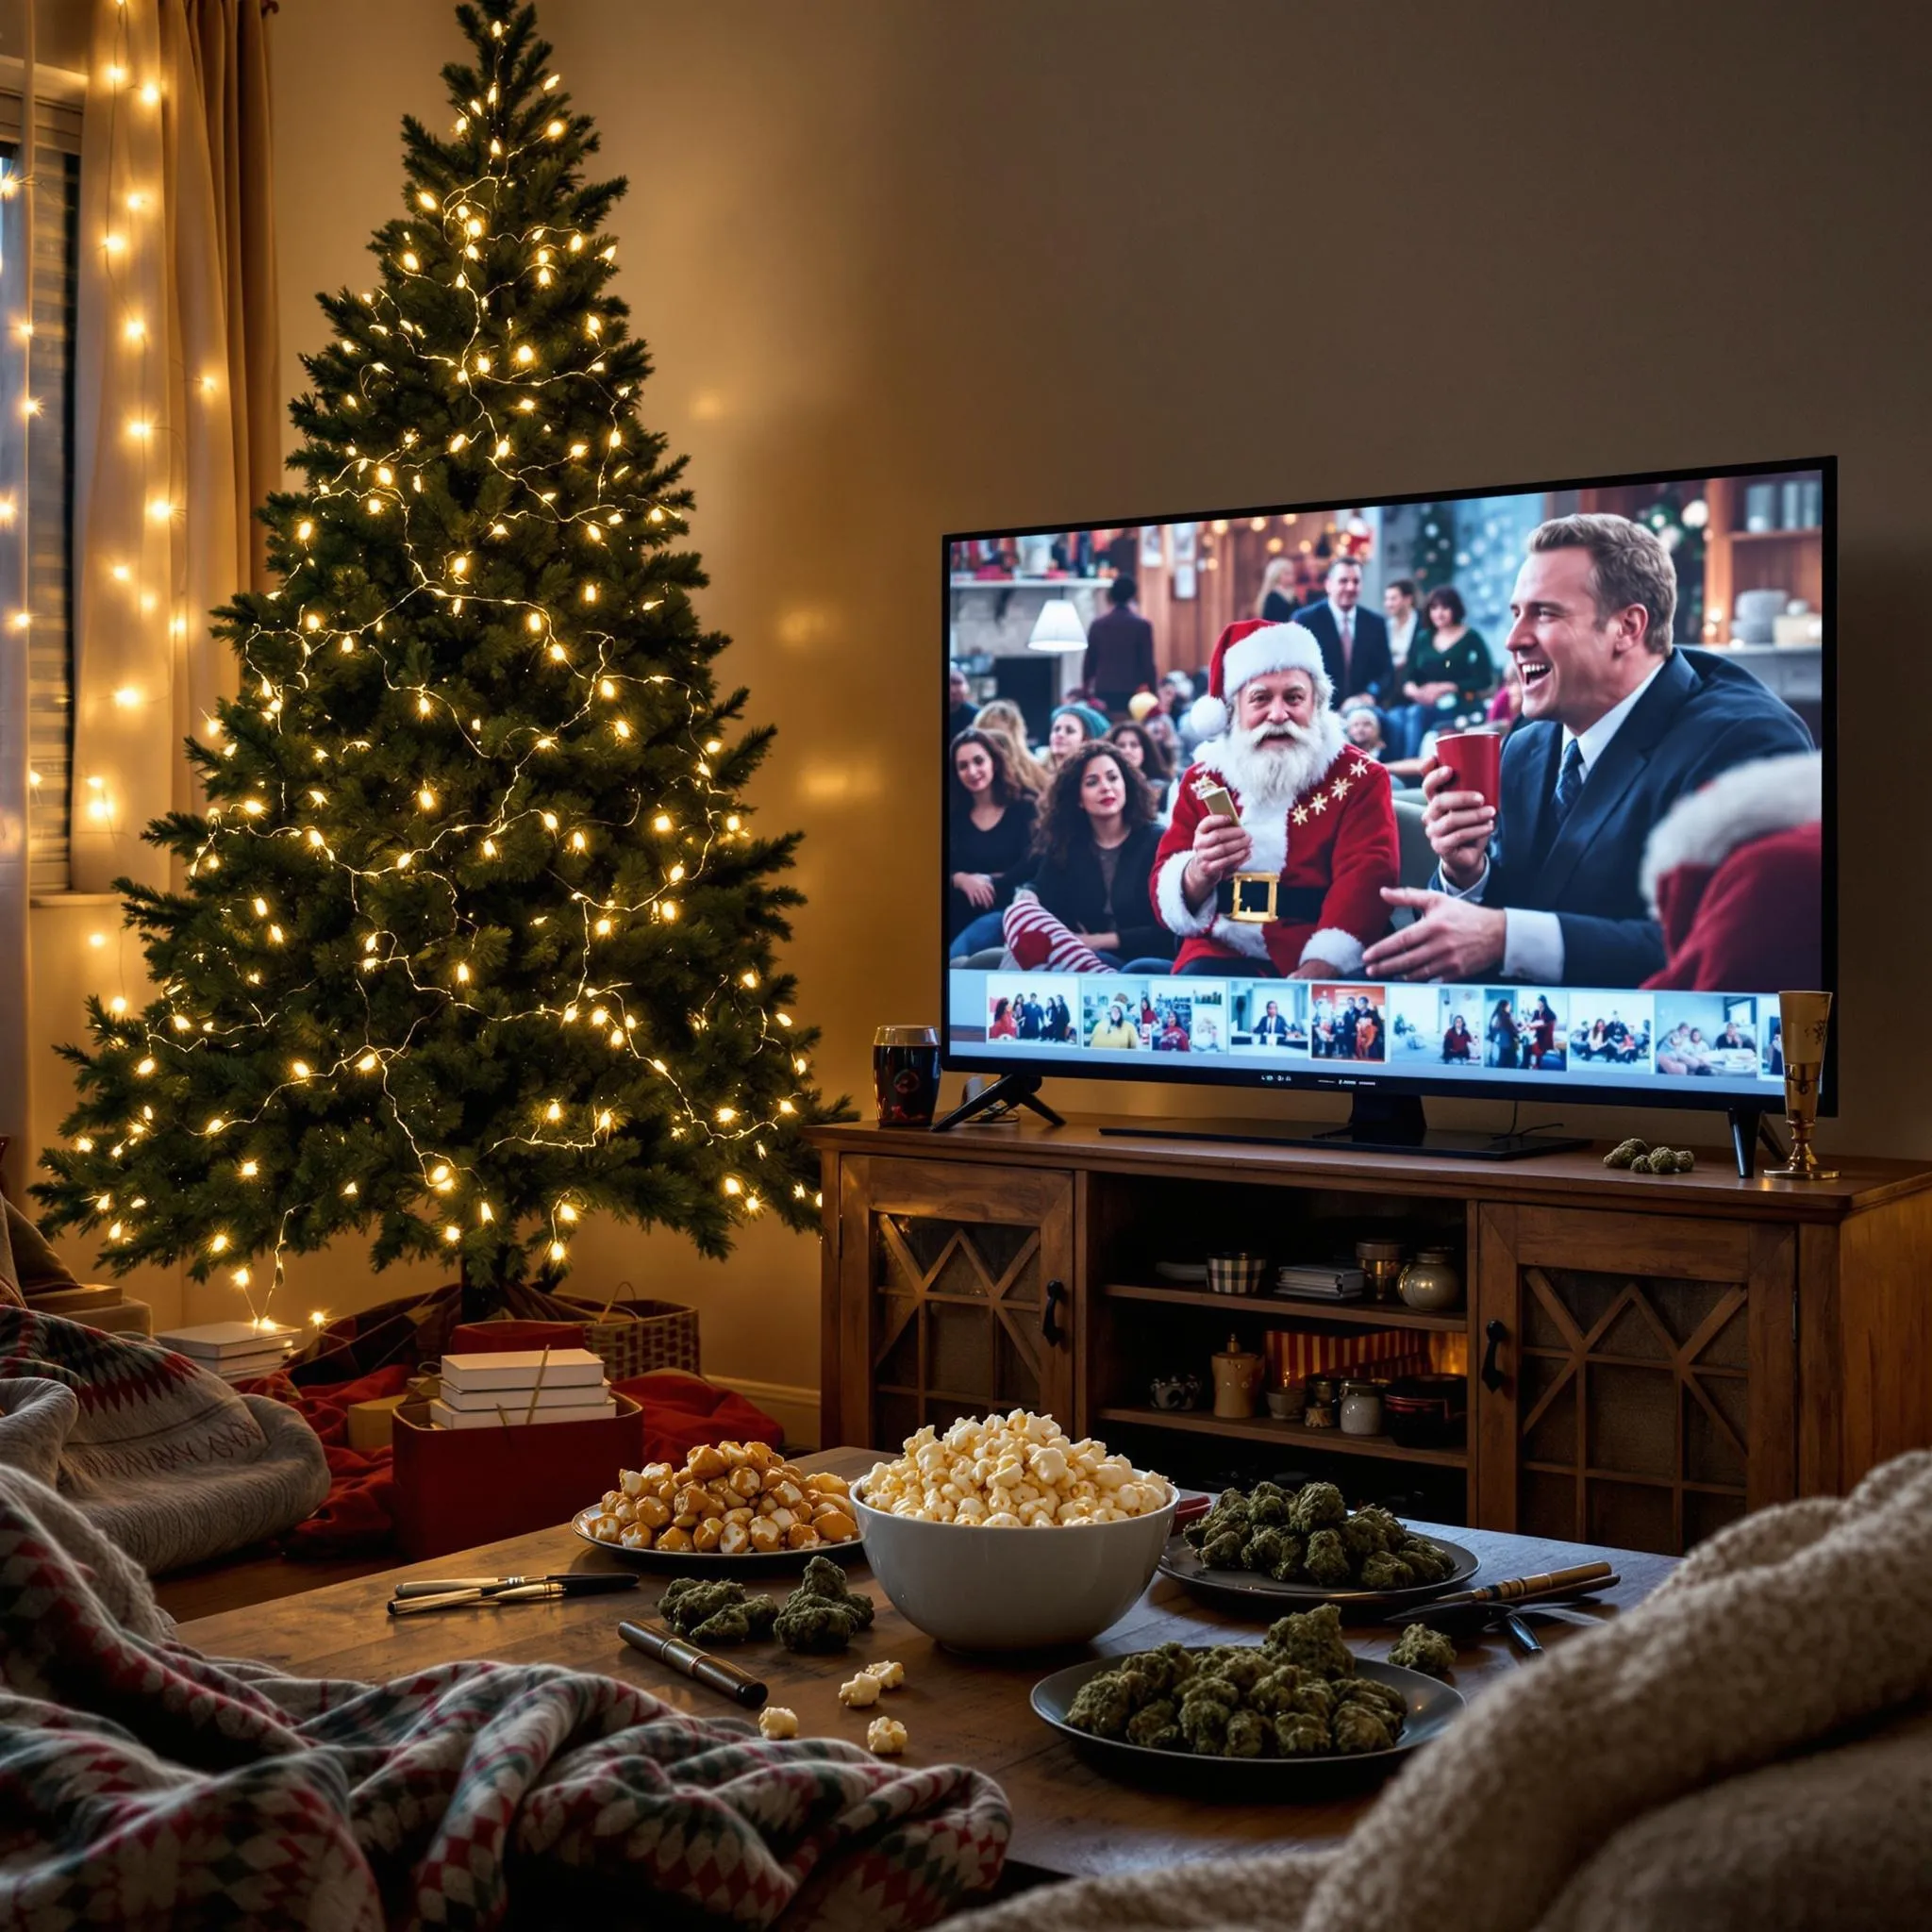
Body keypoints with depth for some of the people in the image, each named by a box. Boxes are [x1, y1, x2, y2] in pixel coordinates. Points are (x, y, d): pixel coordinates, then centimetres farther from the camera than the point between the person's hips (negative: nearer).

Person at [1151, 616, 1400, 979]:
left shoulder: (1360, 778, 6)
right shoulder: (1202, 779, 12)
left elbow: (1367, 877, -10)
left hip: (1329, 971, -3)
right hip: (1222, 957, 3)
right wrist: (1200, 873, -21)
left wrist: (1318, 970, -28)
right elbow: (1164, 898, 5)